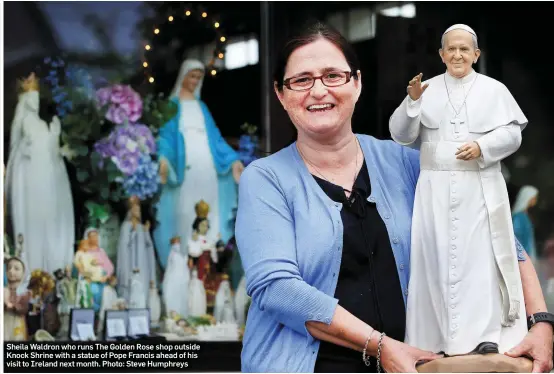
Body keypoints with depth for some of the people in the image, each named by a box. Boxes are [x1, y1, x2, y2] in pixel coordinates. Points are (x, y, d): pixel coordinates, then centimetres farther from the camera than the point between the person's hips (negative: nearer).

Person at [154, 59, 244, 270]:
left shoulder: (201, 106, 21)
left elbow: (214, 136, 20)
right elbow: (166, 134, -5)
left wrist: (233, 159, 9)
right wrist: (163, 158, -25)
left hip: (206, 167, 5)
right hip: (185, 168, -5)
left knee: (209, 215, -1)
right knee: (185, 213, -9)